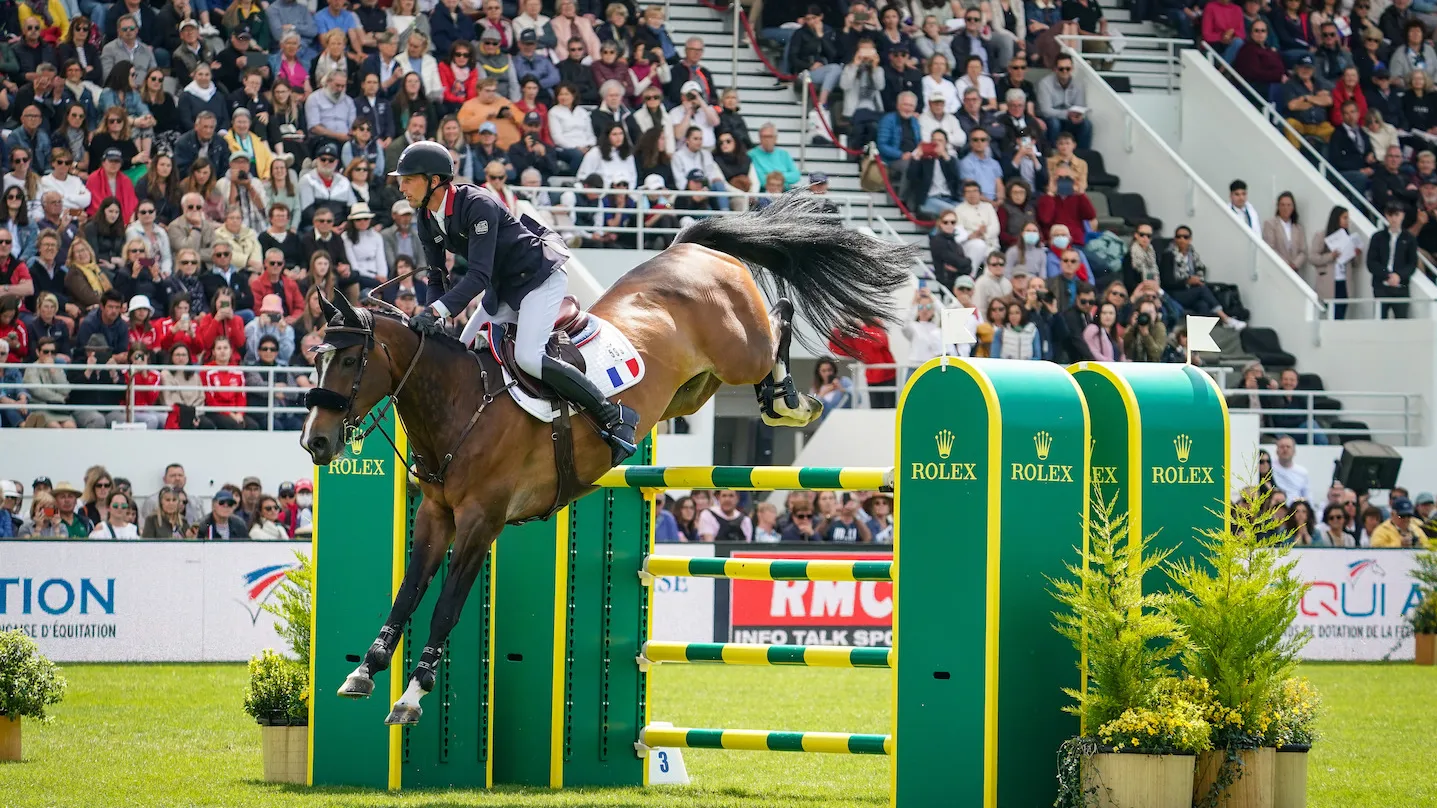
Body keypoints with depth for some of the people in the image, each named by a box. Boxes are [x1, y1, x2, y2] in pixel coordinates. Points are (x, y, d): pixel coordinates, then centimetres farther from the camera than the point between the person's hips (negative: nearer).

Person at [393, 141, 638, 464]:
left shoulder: (477, 205, -27)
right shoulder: (427, 221, -1)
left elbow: (479, 275, -34)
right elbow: (438, 277, 3)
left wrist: (438, 310, -44)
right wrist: (432, 317, -17)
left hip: (540, 276, -10)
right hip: (503, 289, 10)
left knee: (527, 356, -25)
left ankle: (614, 416, -18)